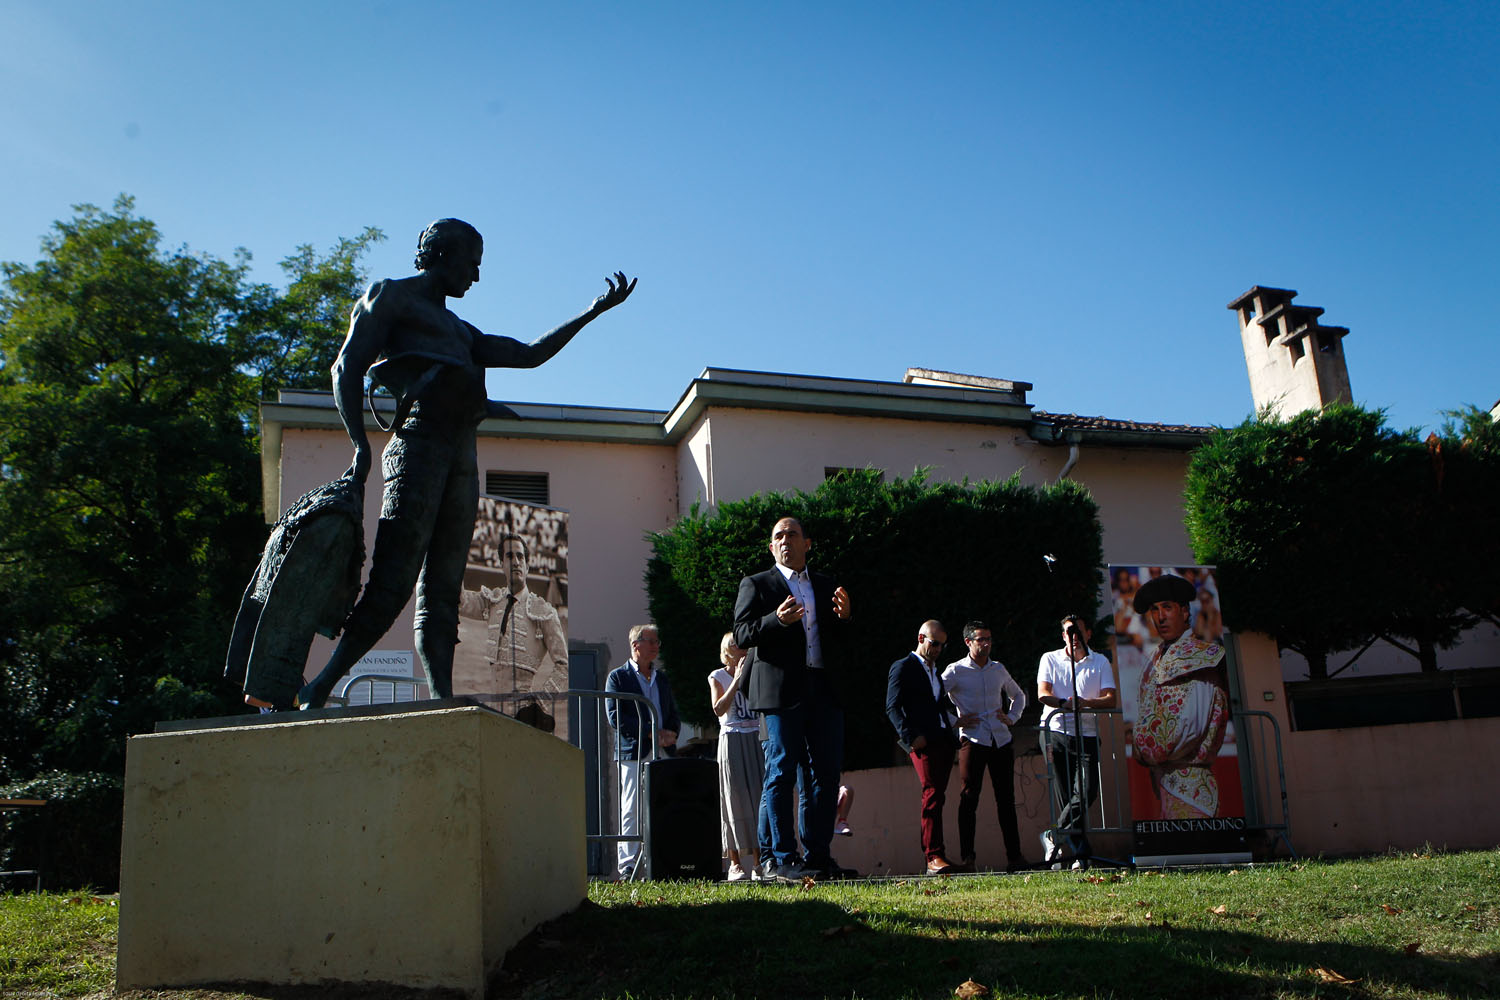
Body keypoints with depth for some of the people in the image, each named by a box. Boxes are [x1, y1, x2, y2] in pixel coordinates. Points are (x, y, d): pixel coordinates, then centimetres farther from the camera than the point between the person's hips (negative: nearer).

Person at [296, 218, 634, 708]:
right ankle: (317, 691, -17)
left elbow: (529, 354, 33)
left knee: (443, 593, -2)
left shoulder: (461, 332, 35)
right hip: (418, 442, -7)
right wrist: (361, 445, -14)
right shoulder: (389, 295, 13)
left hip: (462, 455, 8)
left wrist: (593, 311, 29)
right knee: (393, 583, -18)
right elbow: (347, 368, 1)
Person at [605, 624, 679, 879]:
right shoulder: (617, 677, 3)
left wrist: (671, 733, -1)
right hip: (634, 753, -5)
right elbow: (614, 716, -8)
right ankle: (627, 865, 0)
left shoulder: (662, 677, 21)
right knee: (631, 810, -5)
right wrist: (652, 732, -13)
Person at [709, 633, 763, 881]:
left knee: (759, 797, -2)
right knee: (735, 799, -5)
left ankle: (759, 861, 1)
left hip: (756, 740, 3)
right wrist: (737, 680, -14)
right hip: (732, 740, -3)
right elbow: (719, 709, -11)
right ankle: (735, 863, -1)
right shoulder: (718, 677, 4)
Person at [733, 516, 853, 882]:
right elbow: (741, 635, -3)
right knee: (781, 772, -4)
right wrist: (777, 620, -19)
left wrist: (844, 616, -3)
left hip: (825, 691, 5)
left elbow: (841, 641, 19)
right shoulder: (756, 585, 7)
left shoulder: (827, 586, 20)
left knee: (827, 772, 4)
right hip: (781, 691, -4)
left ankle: (818, 855, 12)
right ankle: (780, 858, 1)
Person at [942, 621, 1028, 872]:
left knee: (1006, 798, 5)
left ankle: (1014, 856, 10)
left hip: (1001, 740, 4)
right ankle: (967, 857, -8)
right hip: (972, 740, -4)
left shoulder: (998, 669, 14)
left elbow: (1018, 695, 30)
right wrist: (954, 721, -8)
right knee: (969, 797, -10)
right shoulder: (955, 671, -1)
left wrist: (1012, 718, 14)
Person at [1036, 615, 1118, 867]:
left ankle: (1054, 835, -2)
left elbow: (1111, 699, 0)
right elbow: (1042, 694, -2)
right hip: (1056, 732, -1)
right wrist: (1066, 703, -22)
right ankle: (1076, 851, 3)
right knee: (1065, 795, -2)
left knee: (1086, 790, -14)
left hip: (1087, 735, 1)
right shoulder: (1049, 659, 10)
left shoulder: (1100, 663, 11)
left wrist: (1086, 702, -19)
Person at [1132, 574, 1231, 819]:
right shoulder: (1155, 660, 14)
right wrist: (1141, 748, 3)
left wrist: (1157, 753, -7)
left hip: (1187, 775, -7)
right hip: (1158, 774, 7)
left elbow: (1194, 725, -16)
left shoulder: (1200, 657, -10)